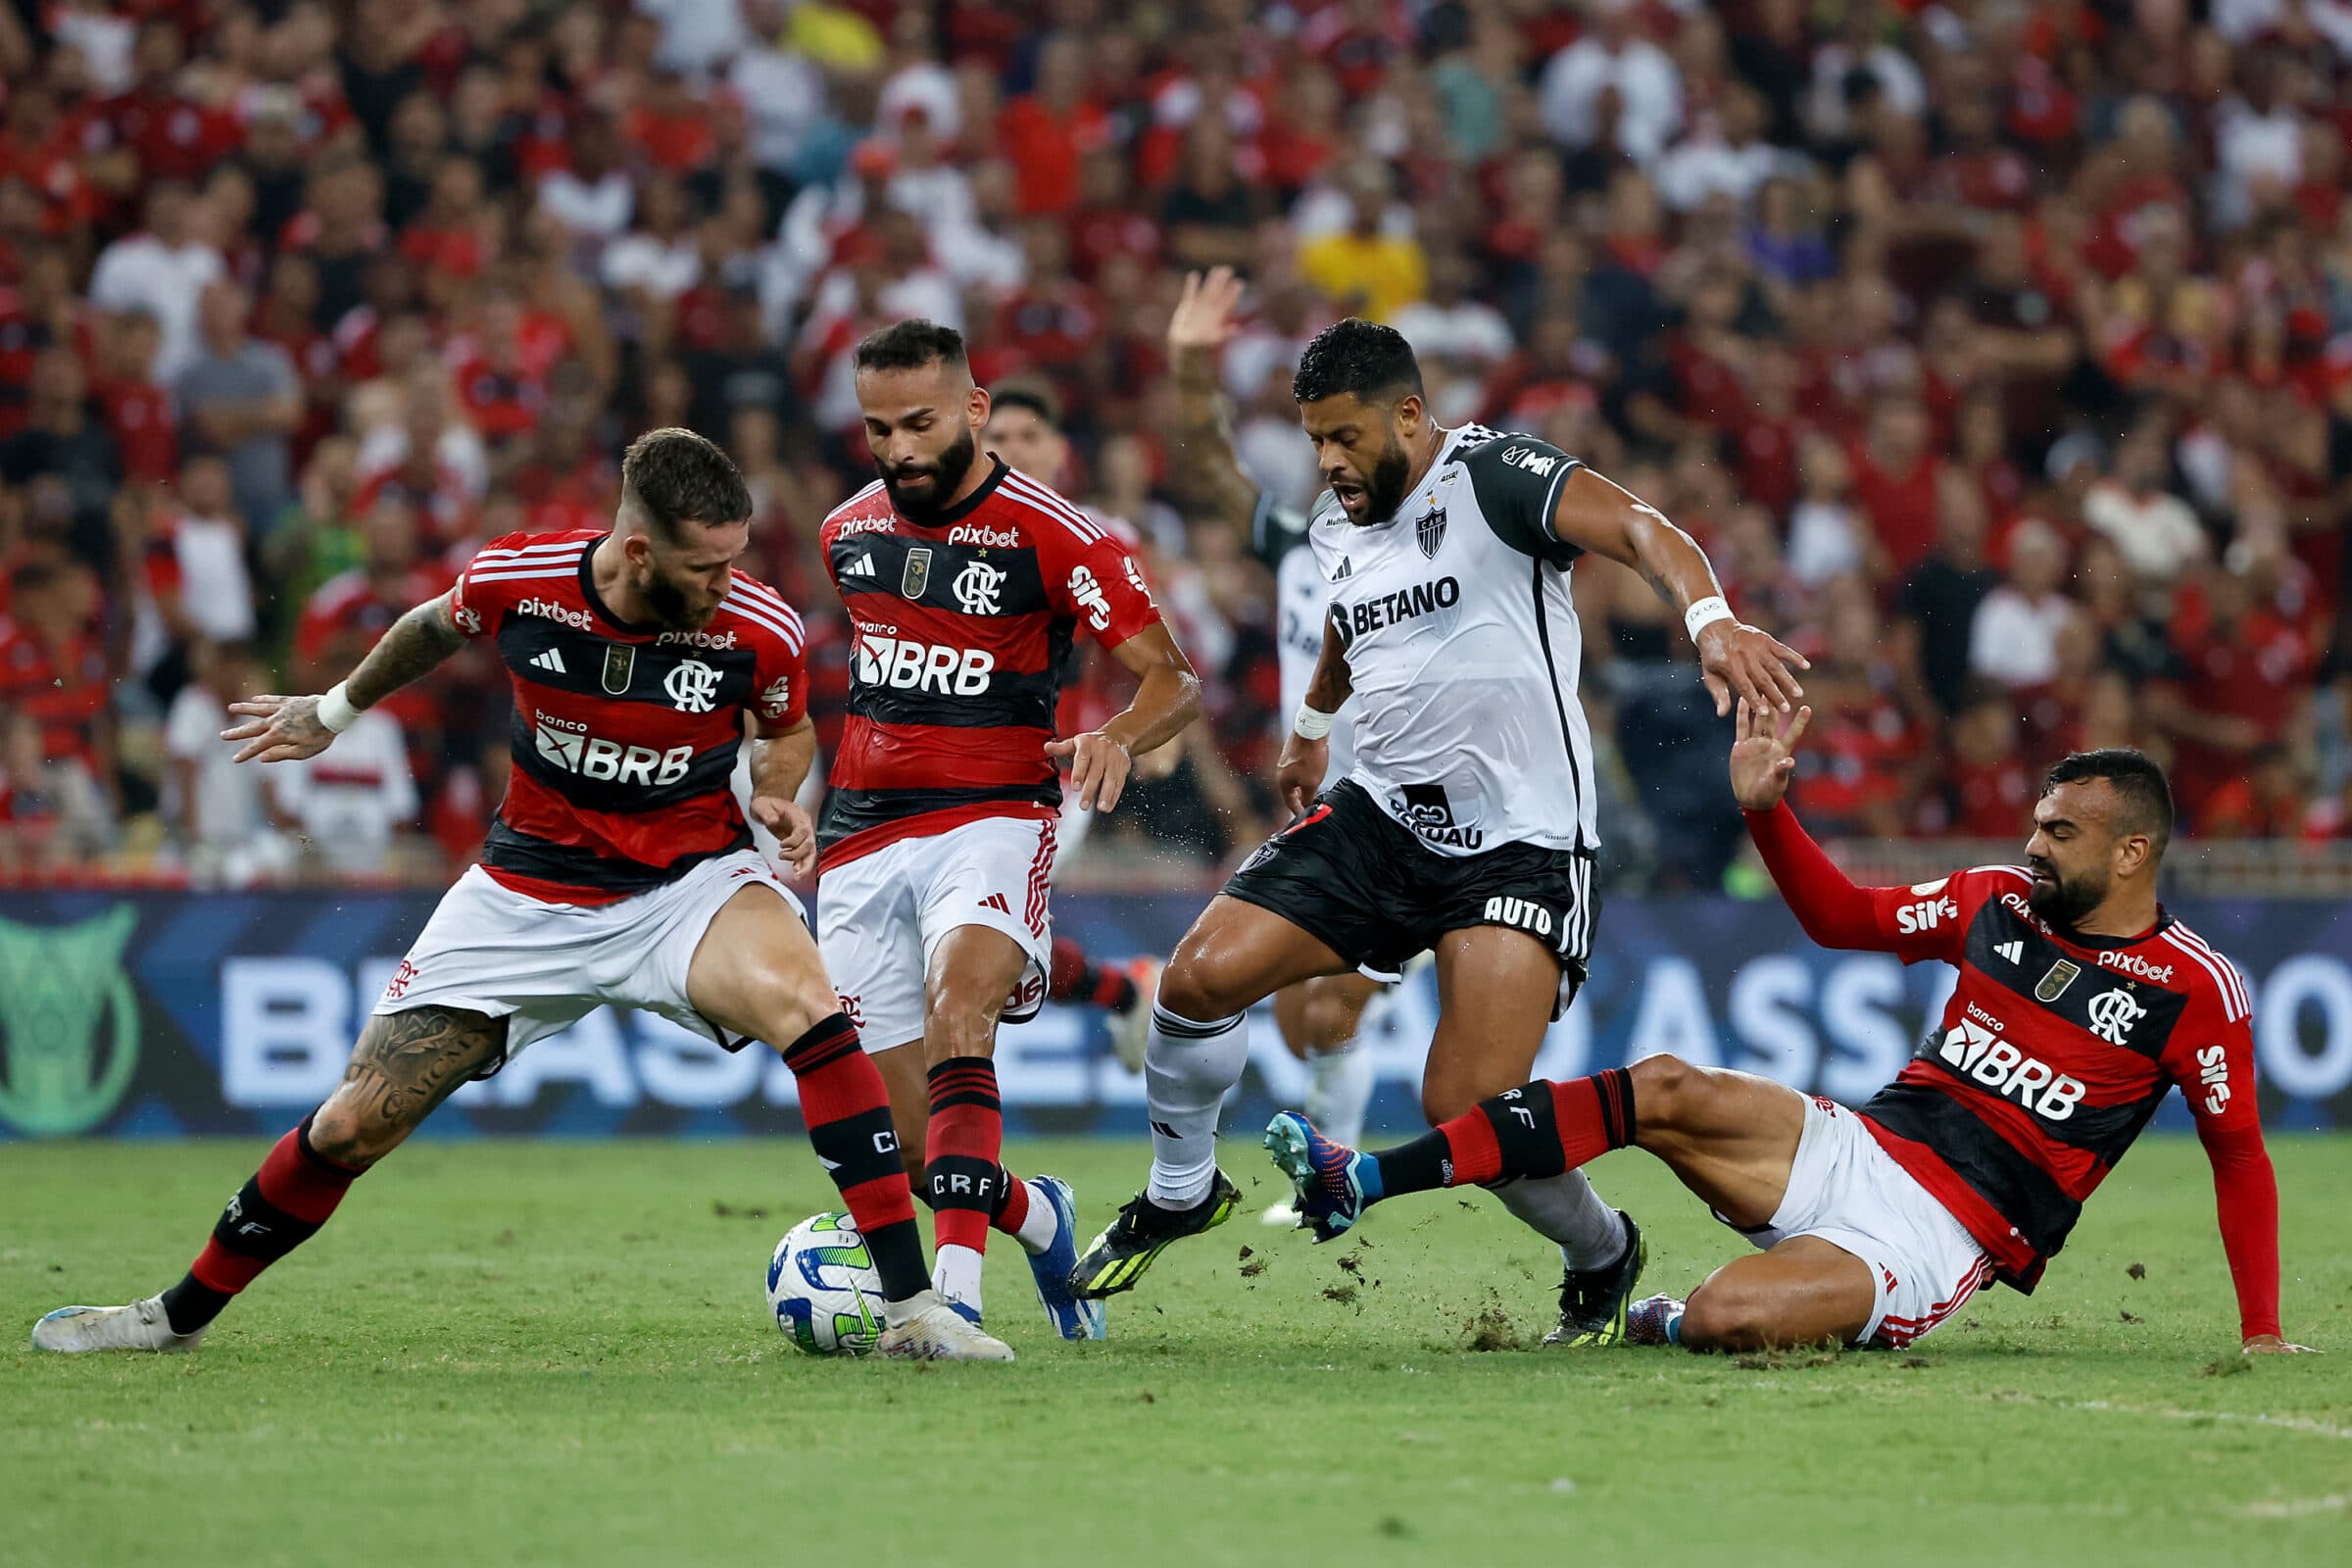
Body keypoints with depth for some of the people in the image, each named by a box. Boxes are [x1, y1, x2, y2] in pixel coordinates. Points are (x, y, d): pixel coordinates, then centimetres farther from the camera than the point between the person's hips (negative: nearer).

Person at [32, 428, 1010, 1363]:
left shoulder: (759, 630, -18)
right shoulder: (513, 579, -17)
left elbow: (786, 729, 7)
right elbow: (437, 627, 9)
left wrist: (776, 796, -15)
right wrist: (337, 710, 24)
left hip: (689, 880, -1)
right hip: (528, 890, 2)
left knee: (805, 1007, -34)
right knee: (355, 1123, 3)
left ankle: (912, 1306, -31)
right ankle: (179, 1316, 26)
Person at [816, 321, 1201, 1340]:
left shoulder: (1051, 535, -7)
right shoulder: (849, 530, 11)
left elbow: (1172, 677, -5)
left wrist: (1120, 739, -27)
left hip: (993, 817, -5)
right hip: (863, 833, 5)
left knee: (957, 1013, -35)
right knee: (906, 1142, -1)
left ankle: (956, 1291, -43)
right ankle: (1040, 1221, 32)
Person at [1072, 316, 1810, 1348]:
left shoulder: (1492, 477, -12)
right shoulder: (1337, 531, 12)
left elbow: (1636, 529, -27)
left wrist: (1708, 617, -46)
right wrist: (1311, 723, 55)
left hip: (1520, 842, -7)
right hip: (1380, 817, 7)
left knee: (1468, 1114, -17)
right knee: (1202, 977, -8)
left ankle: (1603, 1256, 13)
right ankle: (1180, 1190, 18)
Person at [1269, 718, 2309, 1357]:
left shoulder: (2194, 991, -4)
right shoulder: (1998, 903, 11)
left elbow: (2240, 1154, 3)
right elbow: (1841, 917, 21)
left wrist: (2260, 1332, -2)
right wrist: (1764, 809, 6)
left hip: (1944, 1233, -6)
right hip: (1859, 1149, 6)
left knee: (1725, 1318, -31)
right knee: (1664, 1091, -20)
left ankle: (1652, 1325, 7)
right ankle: (1360, 1184, -23)